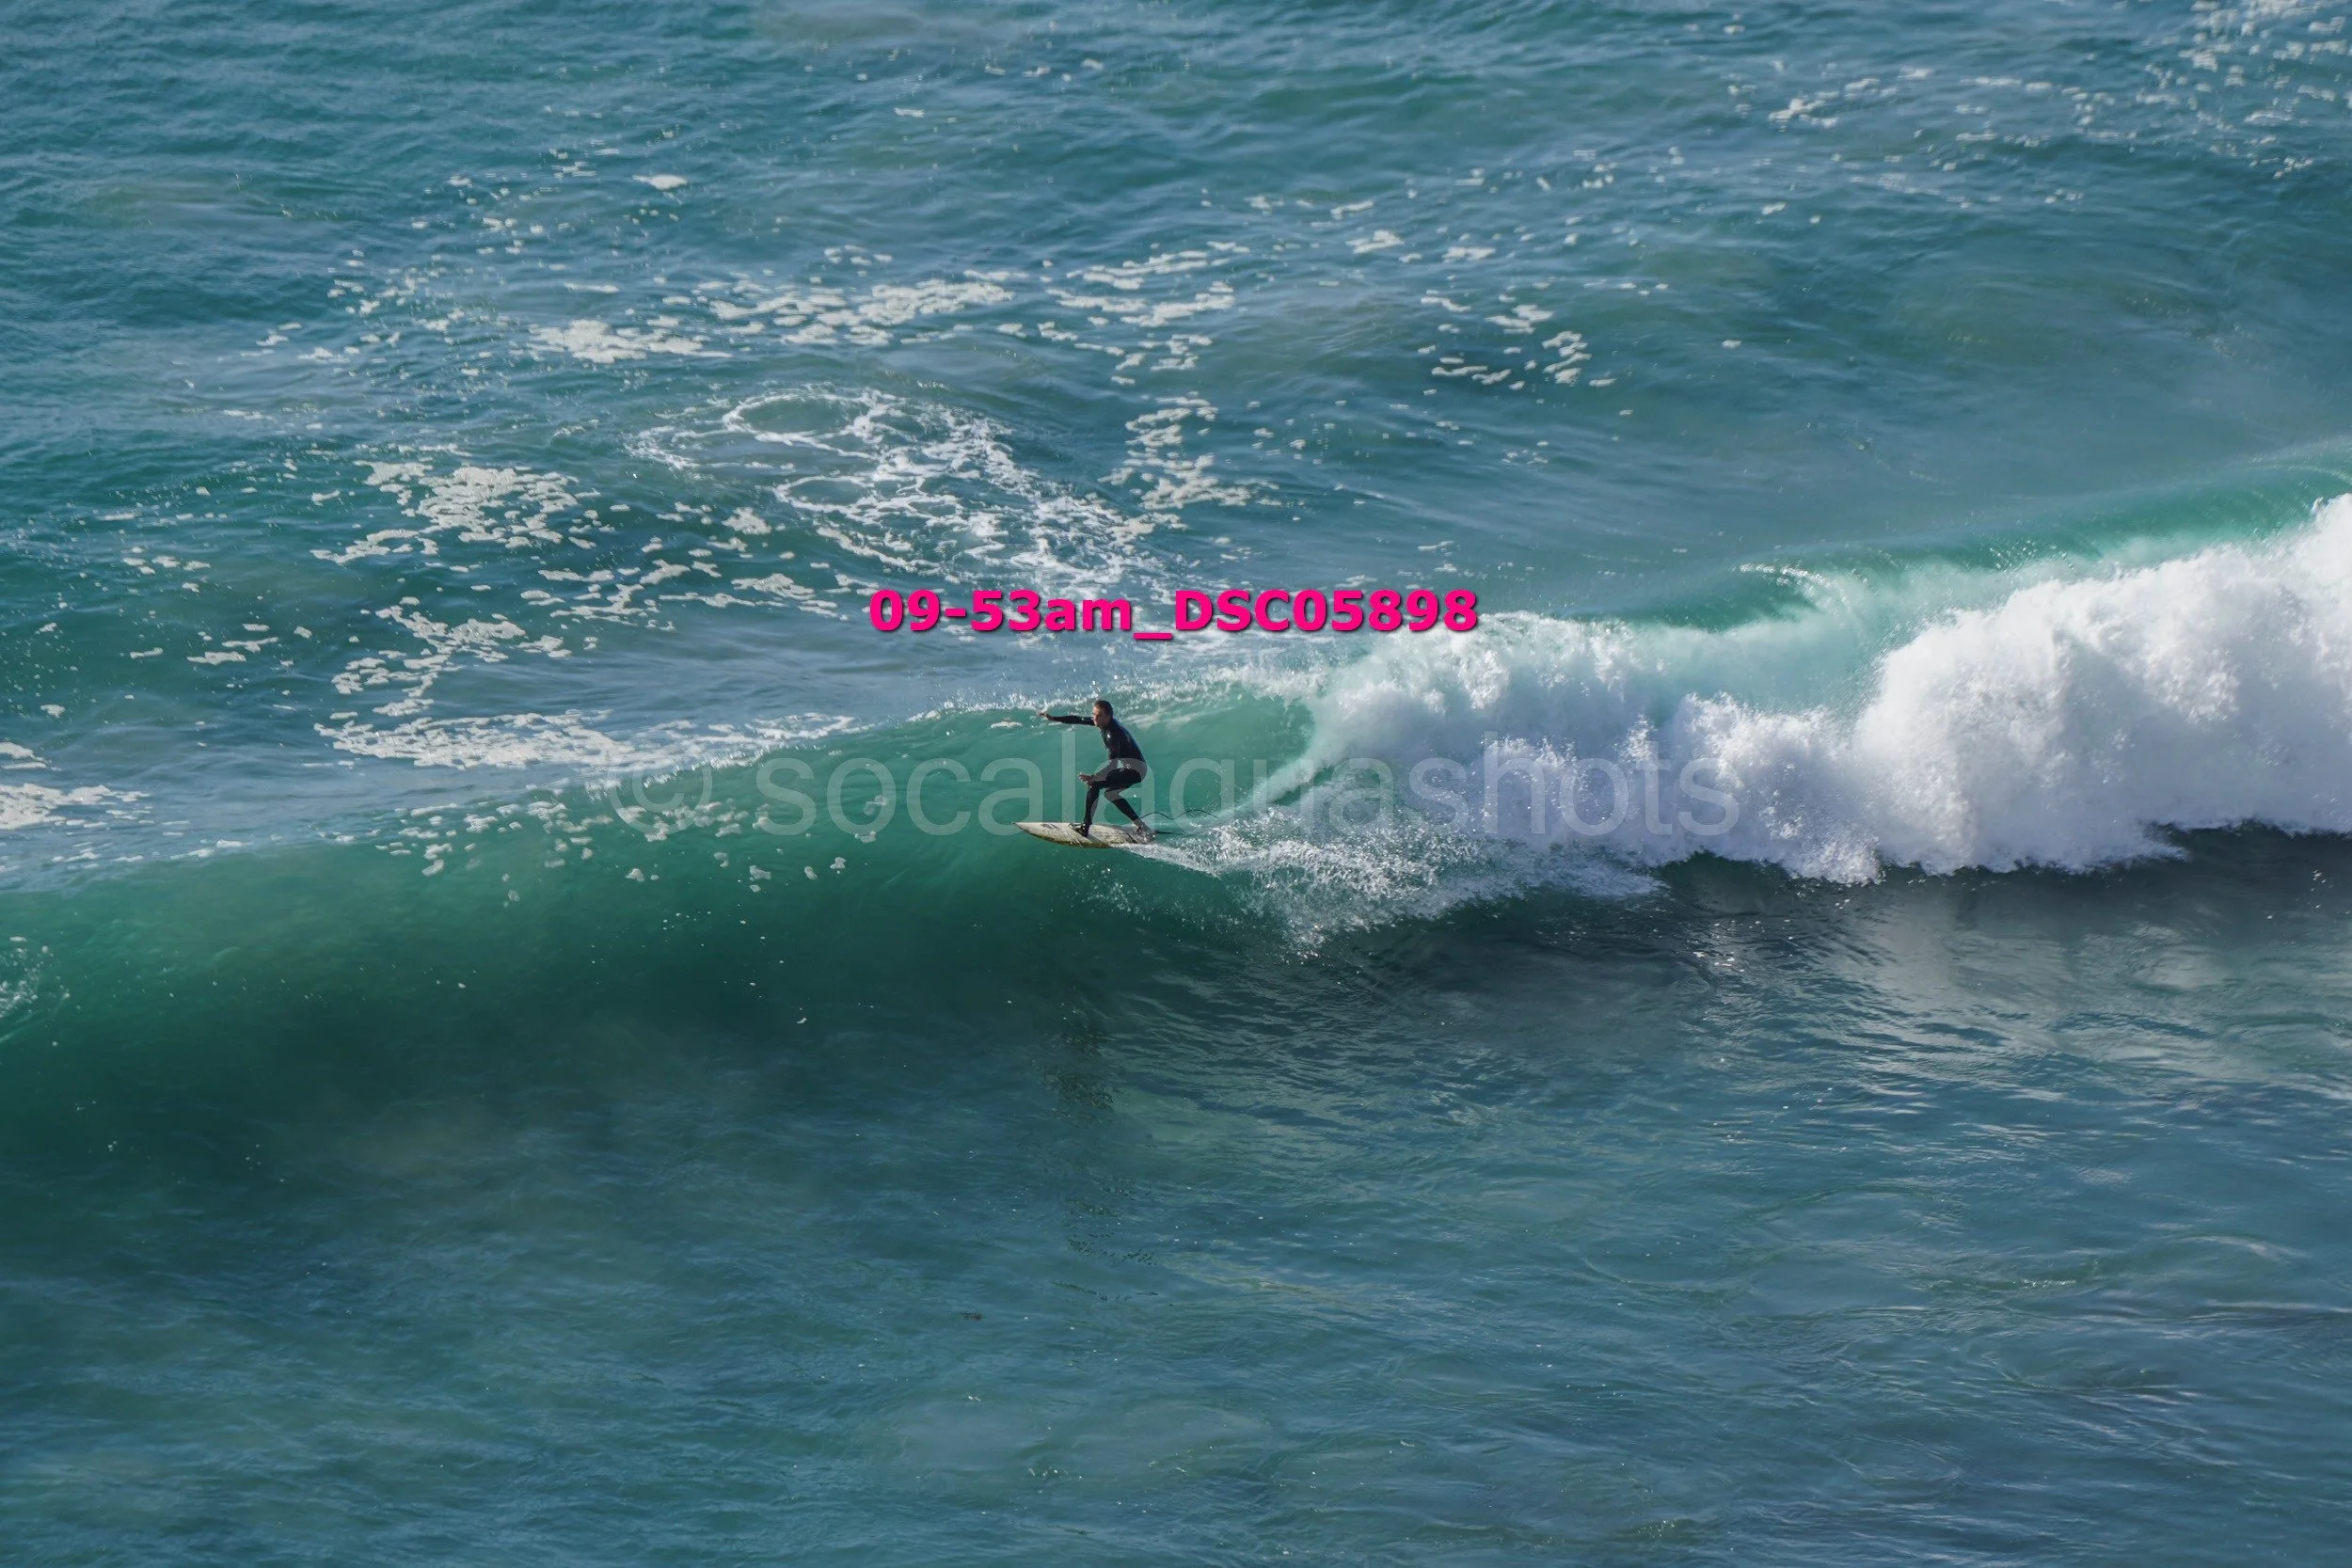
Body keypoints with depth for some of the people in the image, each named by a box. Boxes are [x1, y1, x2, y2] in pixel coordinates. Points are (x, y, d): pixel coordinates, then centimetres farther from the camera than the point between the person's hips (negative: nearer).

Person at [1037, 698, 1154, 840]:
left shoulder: (1114, 734, -27)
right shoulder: (1101, 721, 0)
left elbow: (1113, 765, -30)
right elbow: (1077, 719, 12)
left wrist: (1093, 777, -39)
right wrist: (1053, 718, 10)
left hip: (1134, 770, -11)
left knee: (1094, 785, -17)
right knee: (1111, 792, 27)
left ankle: (1086, 827, -15)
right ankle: (1142, 827, 24)